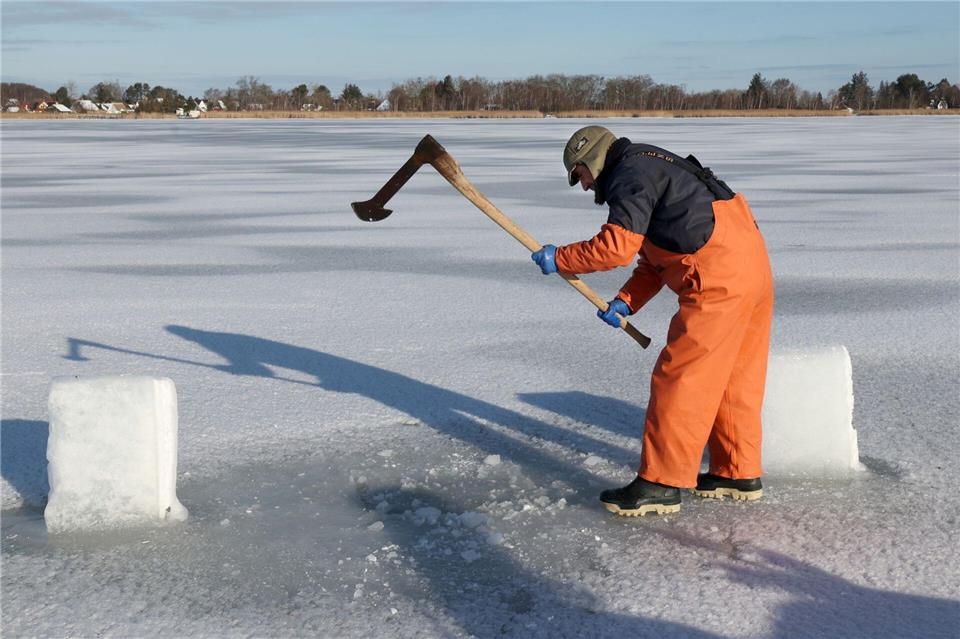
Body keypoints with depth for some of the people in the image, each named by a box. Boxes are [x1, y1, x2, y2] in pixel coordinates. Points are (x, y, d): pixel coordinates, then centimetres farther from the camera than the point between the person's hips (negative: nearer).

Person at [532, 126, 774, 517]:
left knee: (679, 378, -6)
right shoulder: (653, 173, 27)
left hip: (719, 279, -11)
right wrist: (625, 302, 13)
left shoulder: (631, 174, -6)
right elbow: (655, 261, 24)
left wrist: (559, 259, -5)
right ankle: (739, 473, 26)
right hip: (753, 267, 11)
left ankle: (661, 484, -2)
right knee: (732, 380, 17)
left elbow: (616, 246, -17)